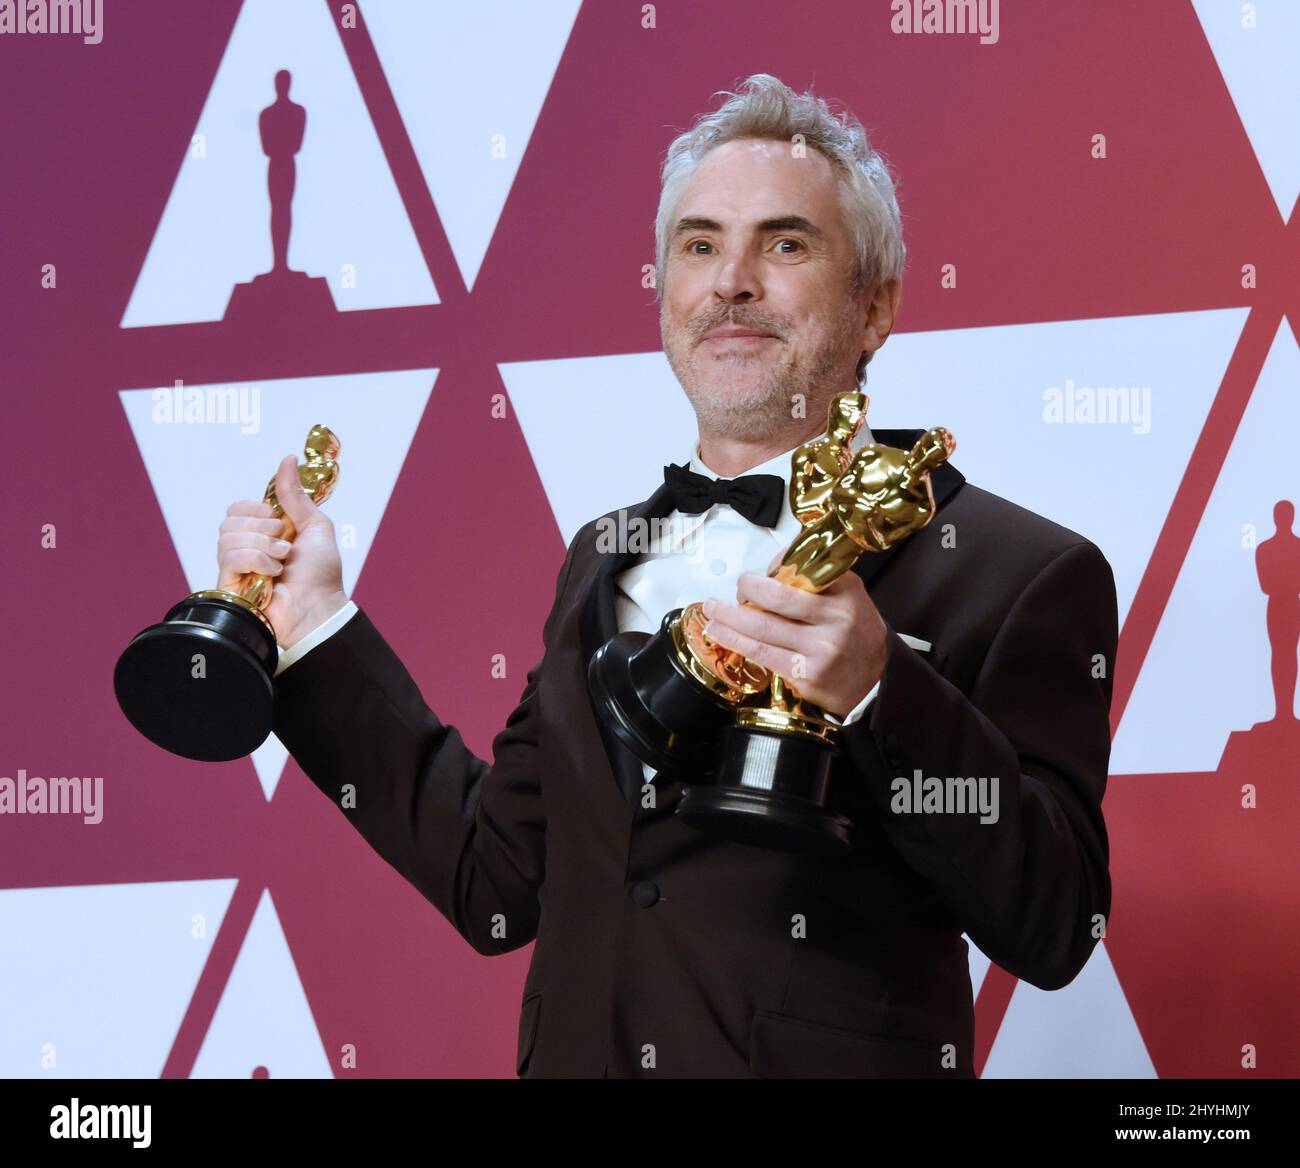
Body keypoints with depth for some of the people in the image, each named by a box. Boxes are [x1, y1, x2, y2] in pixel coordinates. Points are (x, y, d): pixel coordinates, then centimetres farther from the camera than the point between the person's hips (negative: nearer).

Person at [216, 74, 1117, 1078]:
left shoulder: (1020, 573, -11)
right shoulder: (601, 562, 8)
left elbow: (1055, 930, -17)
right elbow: (496, 887, 6)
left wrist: (874, 692, -29)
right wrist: (314, 625, 4)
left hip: (826, 1065, -5)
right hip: (577, 1054, 5)